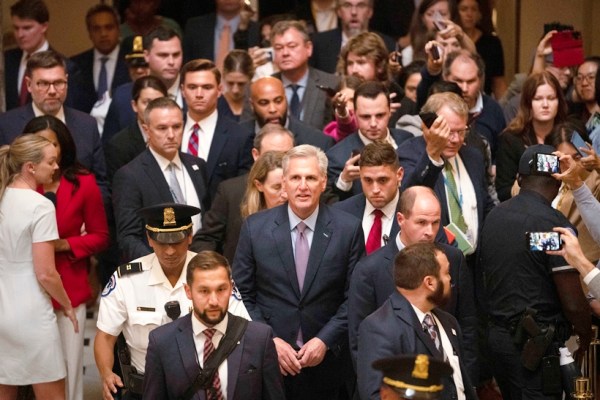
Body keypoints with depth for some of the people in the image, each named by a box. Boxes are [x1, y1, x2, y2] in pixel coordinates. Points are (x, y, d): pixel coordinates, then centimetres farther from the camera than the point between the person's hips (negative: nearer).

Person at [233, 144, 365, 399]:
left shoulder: (348, 229, -2)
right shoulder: (255, 228, -1)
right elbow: (243, 295, 1)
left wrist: (325, 340, -10)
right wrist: (270, 341, -8)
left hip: (326, 358, 0)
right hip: (268, 359, 0)